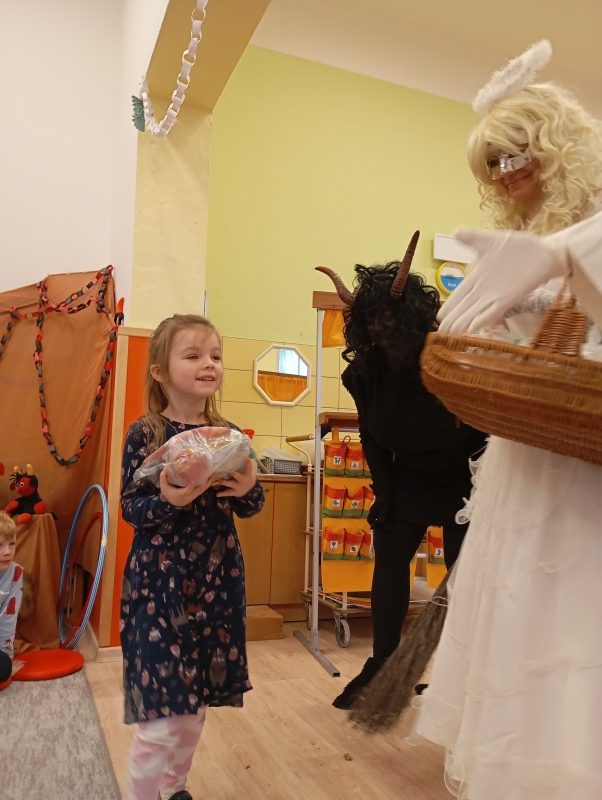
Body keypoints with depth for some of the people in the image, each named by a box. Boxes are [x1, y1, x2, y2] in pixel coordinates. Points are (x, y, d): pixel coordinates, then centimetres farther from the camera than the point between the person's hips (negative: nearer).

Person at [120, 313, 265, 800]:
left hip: (217, 581, 4)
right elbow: (130, 509, -7)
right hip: (159, 582, -4)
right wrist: (168, 501, -26)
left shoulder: (229, 435, 3)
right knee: (160, 719, -2)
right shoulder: (144, 434, -8)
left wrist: (248, 490, -14)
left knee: (195, 708, 17)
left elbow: (248, 509, 8)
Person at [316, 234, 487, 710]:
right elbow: (373, 437, 0)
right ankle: (381, 666, 16)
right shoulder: (365, 370, -13)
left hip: (462, 480, -4)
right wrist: (384, 492, -1)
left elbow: (484, 429, -17)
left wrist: (482, 486, -16)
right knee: (389, 561, 3)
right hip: (409, 479, 4)